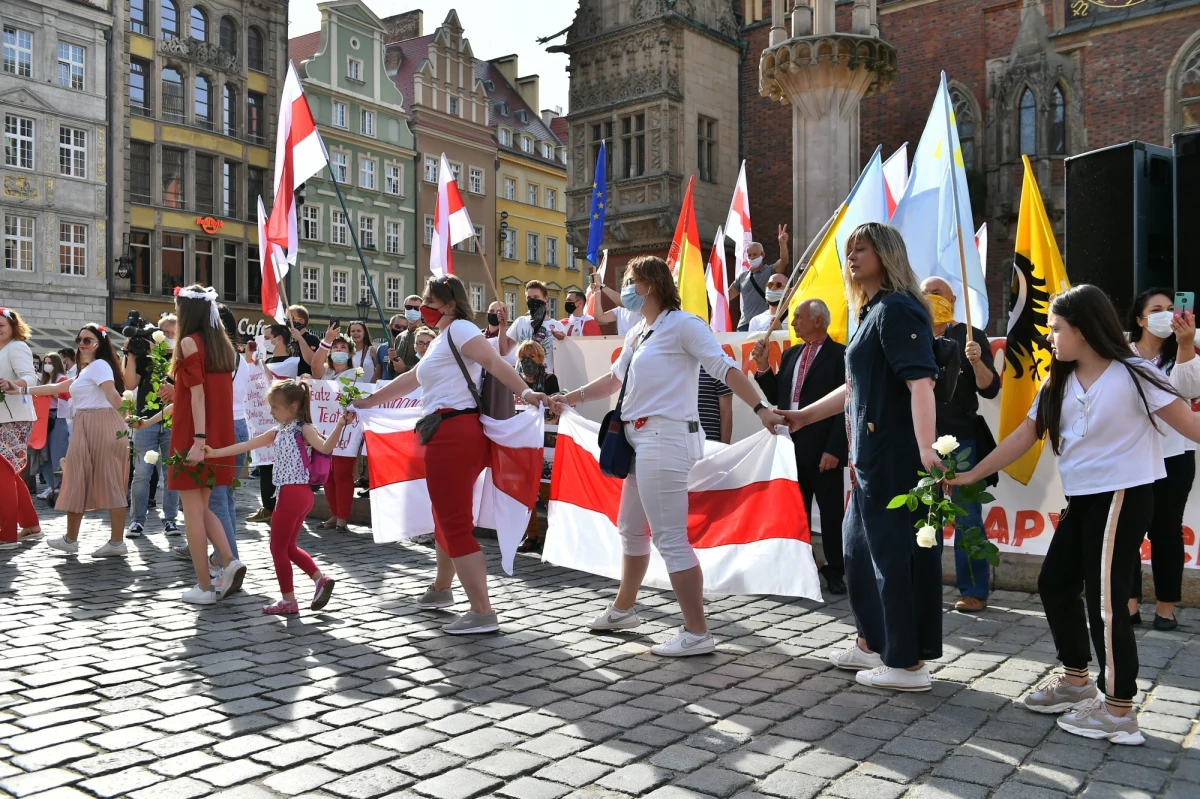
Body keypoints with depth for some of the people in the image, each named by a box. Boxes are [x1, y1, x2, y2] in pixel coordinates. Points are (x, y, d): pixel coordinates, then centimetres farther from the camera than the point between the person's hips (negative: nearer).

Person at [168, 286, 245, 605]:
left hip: (192, 436, -7)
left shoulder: (189, 343, -8)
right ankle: (229, 561, -1)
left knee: (192, 511, -1)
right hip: (219, 435, 7)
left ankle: (204, 587, 1)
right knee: (202, 507, 17)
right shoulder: (224, 345, 12)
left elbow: (197, 393, -17)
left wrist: (198, 440, -23)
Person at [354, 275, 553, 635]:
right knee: (446, 516, 23)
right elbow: (410, 380, 34)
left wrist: (525, 392, -31)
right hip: (452, 435, 10)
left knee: (456, 523, -9)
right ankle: (442, 589, 40)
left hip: (453, 433, -10)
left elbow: (495, 362, -18)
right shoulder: (441, 340, 25)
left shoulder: (459, 328, -4)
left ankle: (483, 612, -8)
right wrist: (368, 401, 42)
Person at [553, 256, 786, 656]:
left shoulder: (681, 324, -10)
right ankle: (623, 609, 39)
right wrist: (573, 397, 24)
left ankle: (697, 633, -3)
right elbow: (614, 378, 27)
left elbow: (724, 368, -16)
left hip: (666, 438, -10)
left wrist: (760, 409, -24)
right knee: (631, 529, 21)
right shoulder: (637, 333, 17)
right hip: (643, 439, 10)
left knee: (670, 537, -10)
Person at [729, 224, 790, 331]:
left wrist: (782, 244, -30)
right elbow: (727, 295, 16)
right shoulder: (742, 277, 16)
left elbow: (784, 262, -14)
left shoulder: (770, 272, 6)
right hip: (745, 324, 4)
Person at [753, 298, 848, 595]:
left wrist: (834, 449, -17)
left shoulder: (840, 355, -7)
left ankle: (835, 573, 13)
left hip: (823, 449, -6)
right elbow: (777, 398, 17)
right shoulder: (790, 354, 14)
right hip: (791, 445, 6)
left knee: (831, 513, 3)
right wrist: (763, 368, 4)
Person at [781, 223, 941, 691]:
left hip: (895, 456, -11)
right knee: (859, 547, 20)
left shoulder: (896, 309, -13)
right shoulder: (873, 312, 18)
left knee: (897, 555, -1)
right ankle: (874, 644, 35)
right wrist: (805, 415, 30)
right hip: (872, 454, 11)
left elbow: (920, 381, -26)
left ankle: (908, 664, 12)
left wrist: (926, 447, -37)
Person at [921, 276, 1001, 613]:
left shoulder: (970, 337, 1)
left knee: (966, 518, -1)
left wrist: (977, 362, -23)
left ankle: (975, 591, 6)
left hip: (960, 441, -4)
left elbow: (990, 389, -7)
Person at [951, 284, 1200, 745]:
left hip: (1124, 495, -8)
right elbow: (1024, 436, 8)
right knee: (1055, 583, 13)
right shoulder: (1058, 383, 7)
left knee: (1104, 598, -8)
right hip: (1081, 499, 8)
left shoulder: (1131, 375, -13)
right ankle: (1076, 680, 31)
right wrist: (970, 476, 7)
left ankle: (1118, 711, 3)